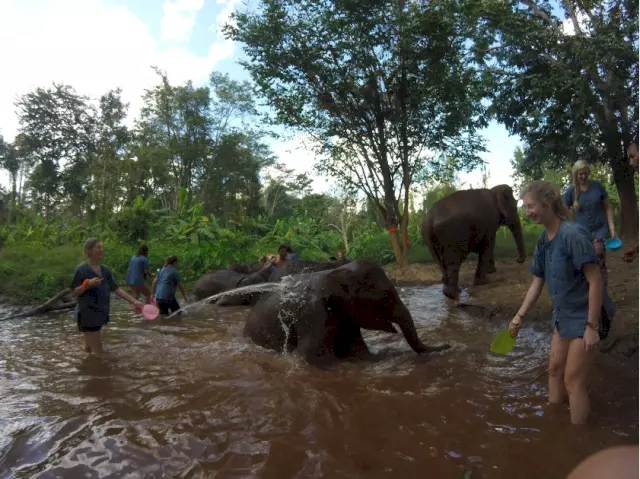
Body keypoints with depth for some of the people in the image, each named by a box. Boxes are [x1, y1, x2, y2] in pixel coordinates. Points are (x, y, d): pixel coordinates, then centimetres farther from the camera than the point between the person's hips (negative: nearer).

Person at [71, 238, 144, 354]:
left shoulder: (105, 269, 7)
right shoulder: (81, 269, -12)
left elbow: (116, 289, 6)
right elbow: (73, 293, -10)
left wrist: (134, 301, -1)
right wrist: (87, 284, -25)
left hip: (100, 314, 7)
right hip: (87, 315, -7)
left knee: (89, 349, 17)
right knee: (98, 352, -6)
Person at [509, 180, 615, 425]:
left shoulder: (573, 234, -24)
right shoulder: (543, 239, 1)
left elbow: (595, 281, -24)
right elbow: (537, 283, 8)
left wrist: (591, 326, -23)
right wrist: (519, 316, 4)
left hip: (585, 315, -8)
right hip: (564, 314, 8)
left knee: (573, 380, 0)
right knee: (555, 369, 17)